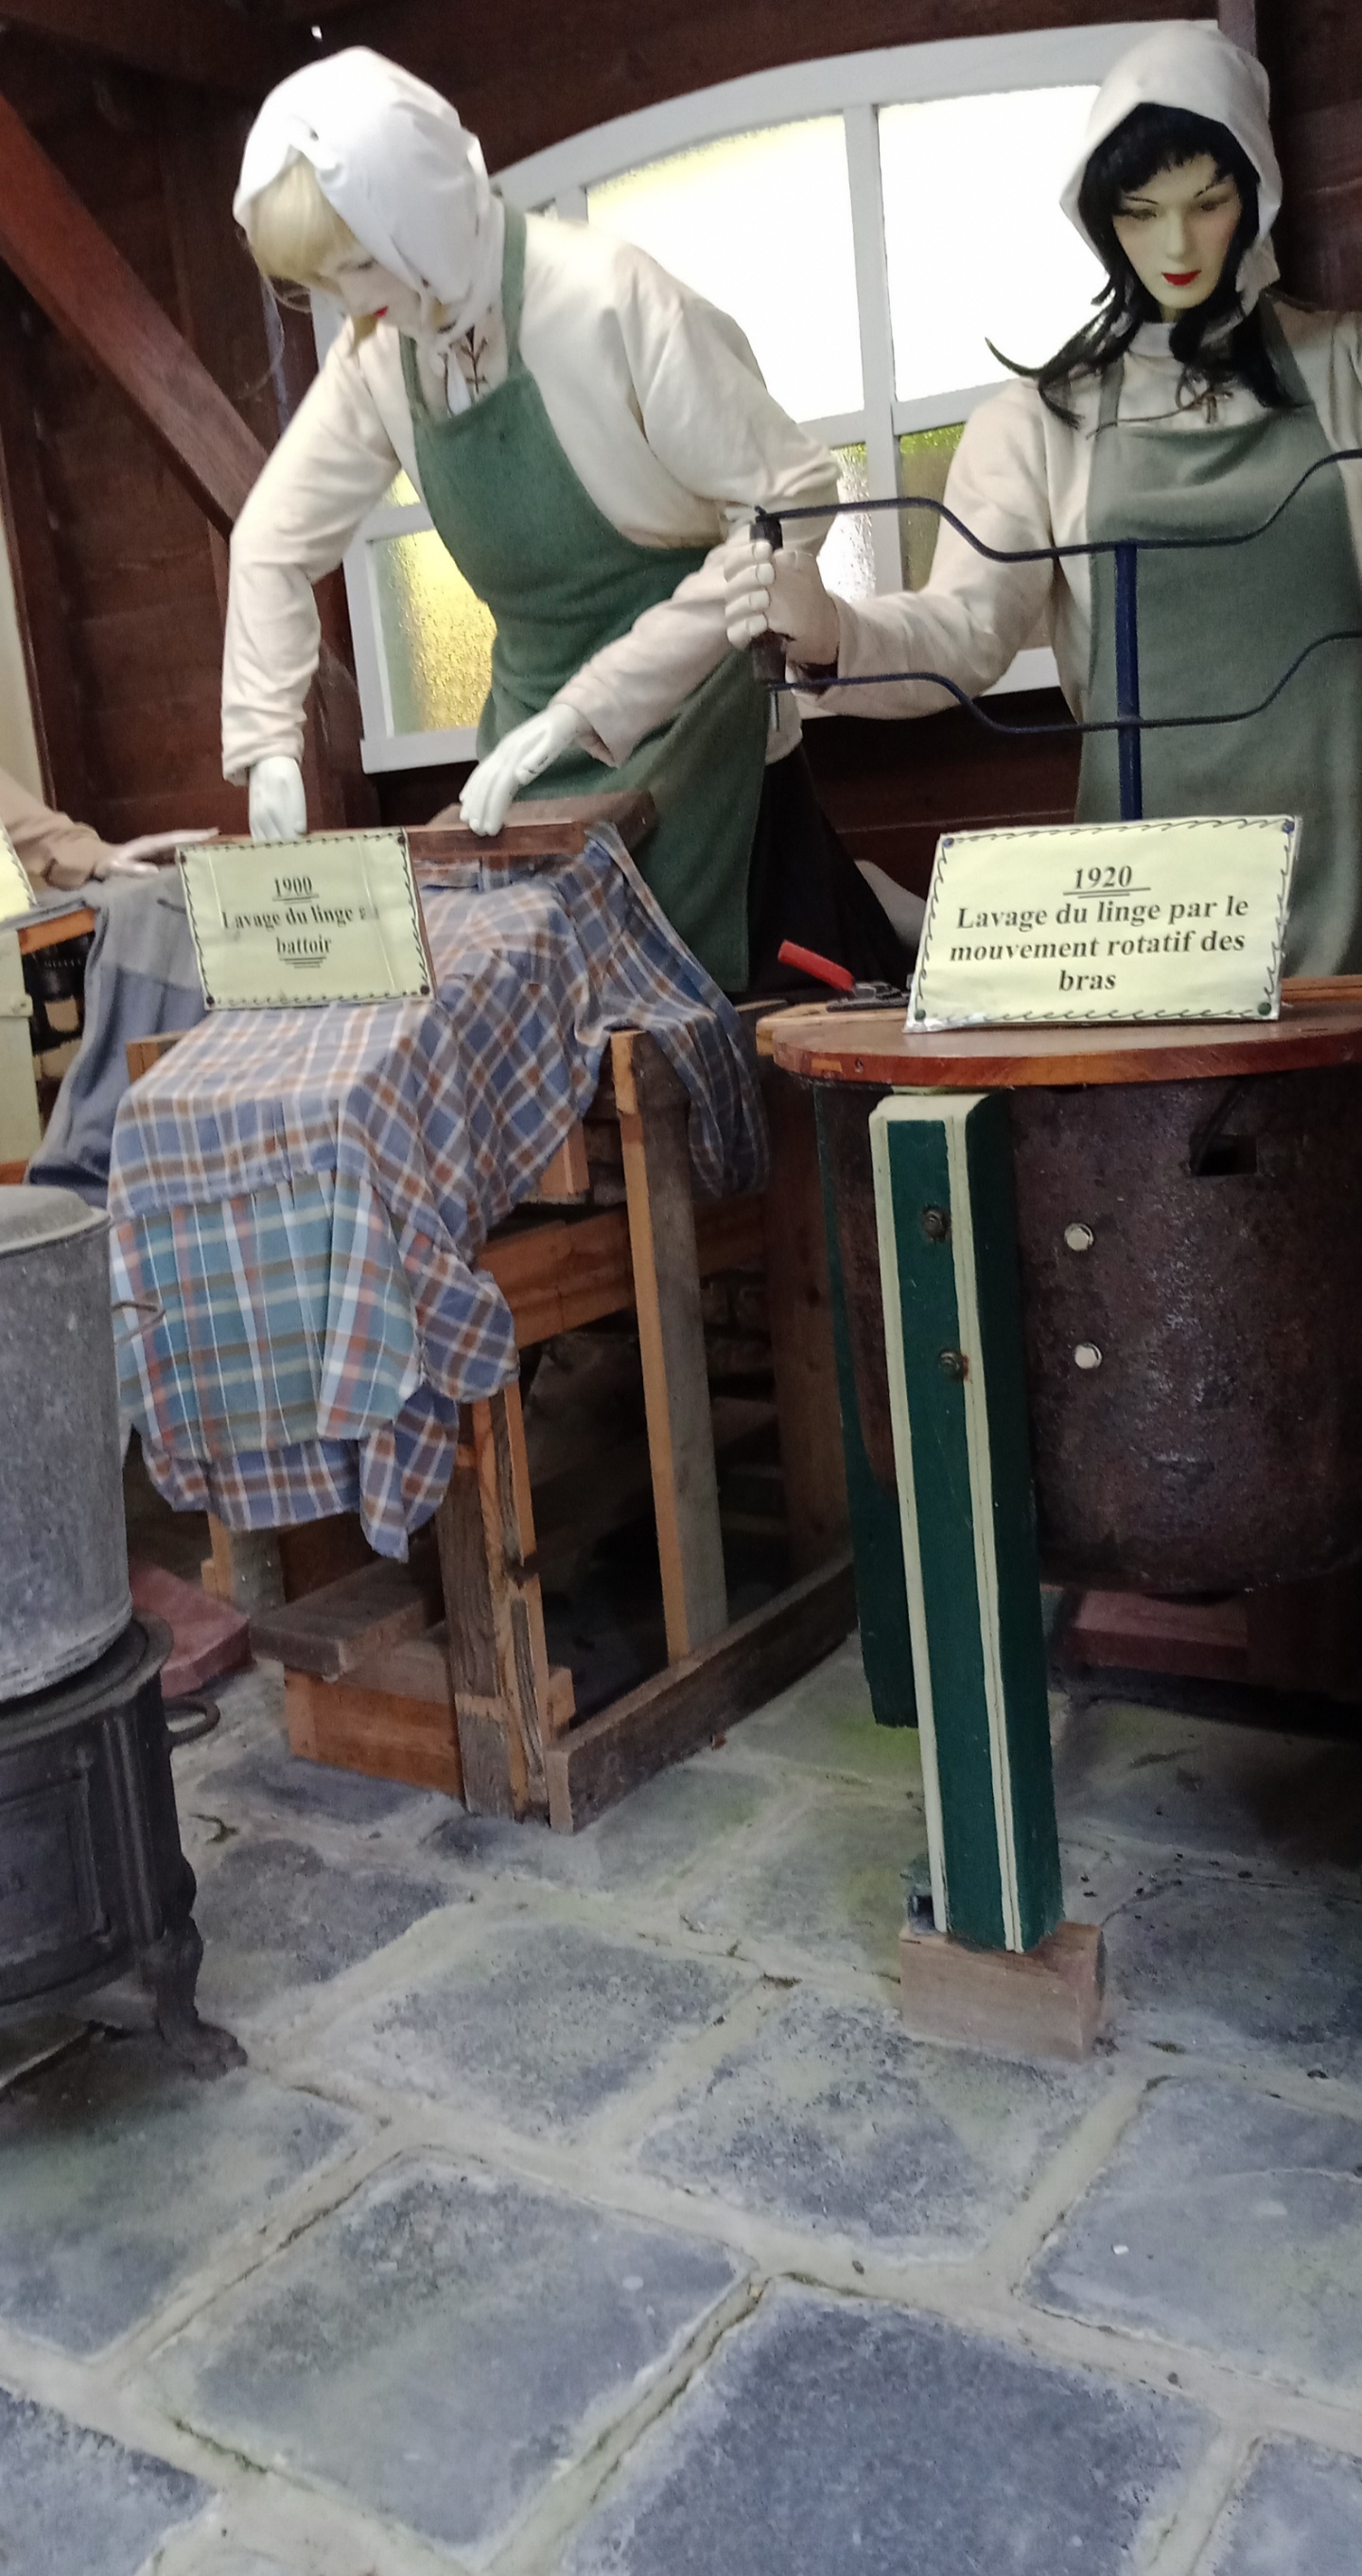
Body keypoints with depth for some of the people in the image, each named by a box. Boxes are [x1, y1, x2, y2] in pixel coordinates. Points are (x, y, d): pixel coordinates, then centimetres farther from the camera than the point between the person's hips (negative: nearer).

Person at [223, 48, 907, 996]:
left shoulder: (607, 296, -19)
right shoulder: (376, 357, -1)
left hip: (685, 722, -5)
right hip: (531, 741, 5)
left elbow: (791, 501, -20)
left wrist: (590, 705, -24)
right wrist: (270, 740, -4)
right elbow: (273, 544, 10)